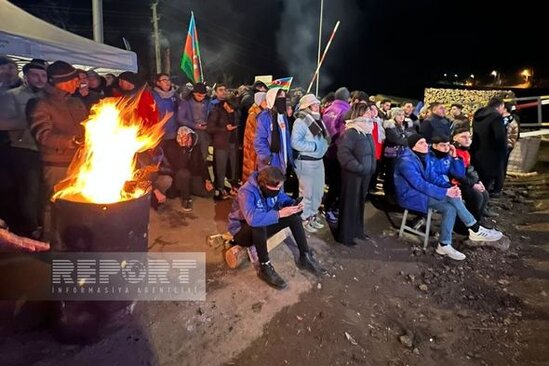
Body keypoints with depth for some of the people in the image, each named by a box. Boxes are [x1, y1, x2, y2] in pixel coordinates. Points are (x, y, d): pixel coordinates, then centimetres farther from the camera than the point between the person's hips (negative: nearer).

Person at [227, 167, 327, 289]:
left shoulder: (273, 187, -12)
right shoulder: (246, 192, -33)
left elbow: (283, 198, 5)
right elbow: (253, 219, -47)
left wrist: (294, 204, -18)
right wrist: (279, 213, -43)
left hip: (262, 228, 7)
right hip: (242, 231, -6)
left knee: (294, 217, -9)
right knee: (259, 225, -40)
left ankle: (305, 257, -2)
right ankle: (265, 268, -25)